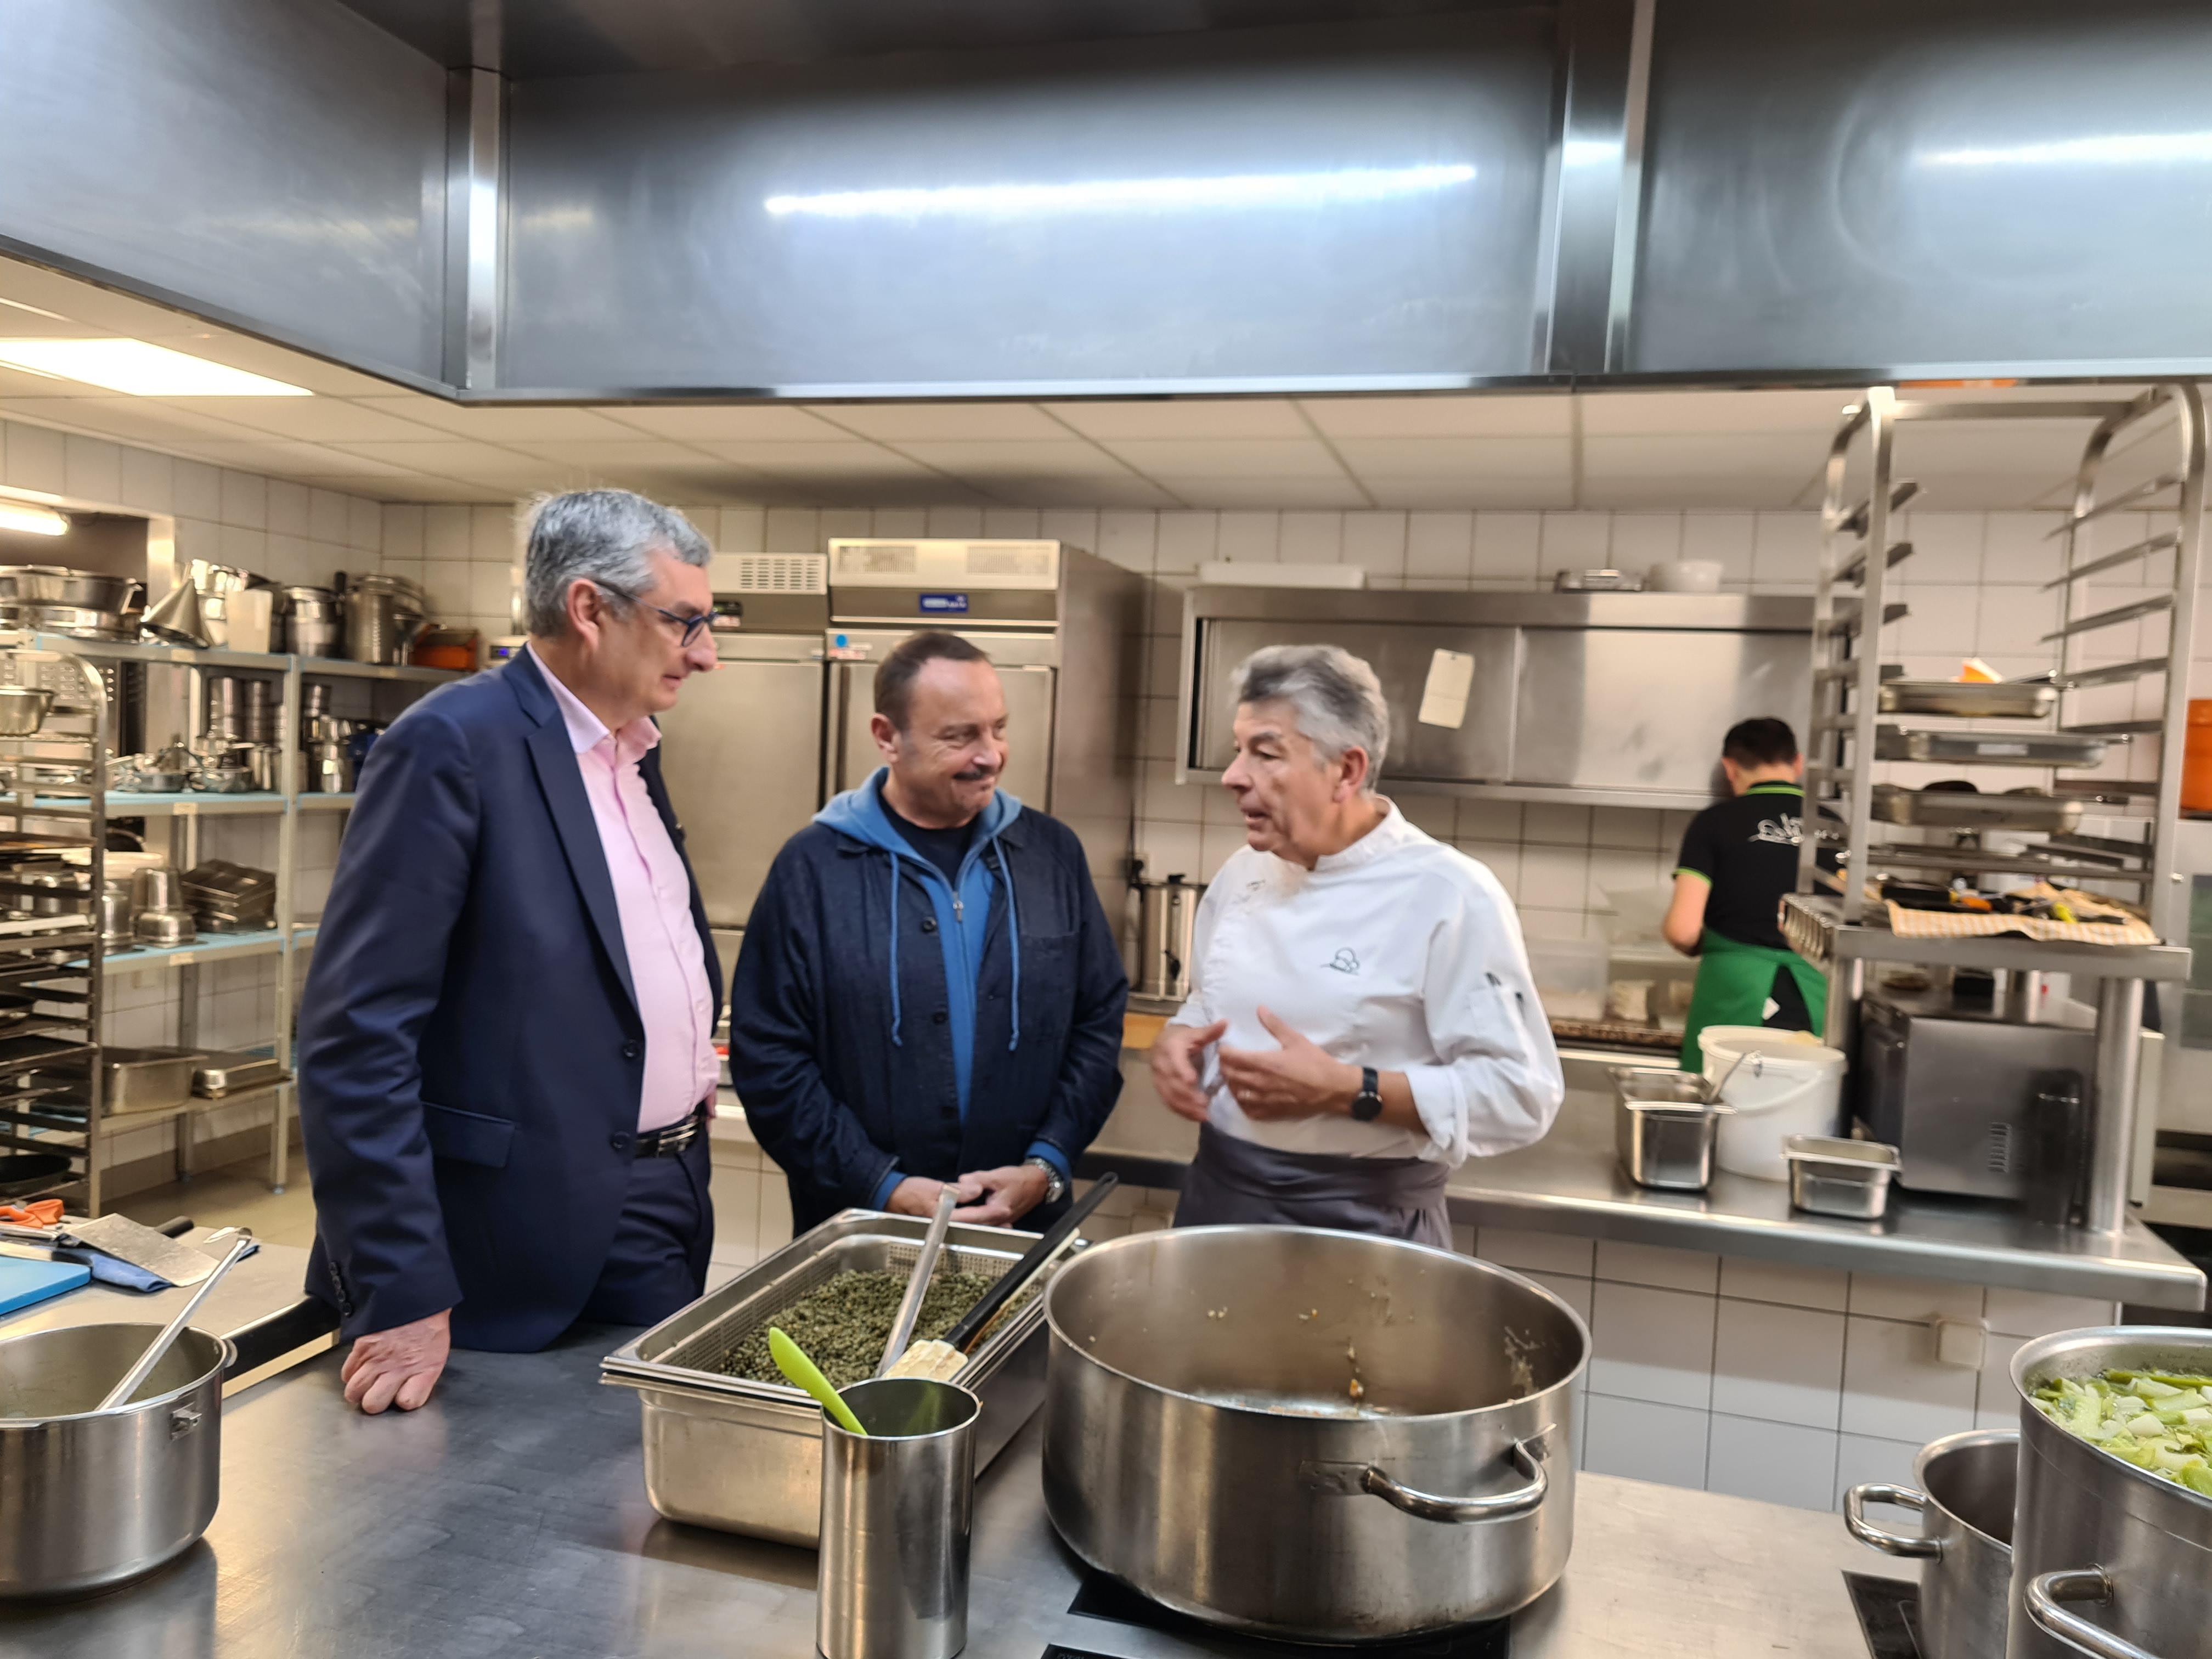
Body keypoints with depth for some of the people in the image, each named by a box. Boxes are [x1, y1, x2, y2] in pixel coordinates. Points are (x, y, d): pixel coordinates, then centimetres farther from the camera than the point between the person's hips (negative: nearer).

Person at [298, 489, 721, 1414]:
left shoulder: (632, 751, 10)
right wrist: (401, 1298, -21)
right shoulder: (455, 744, -17)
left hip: (668, 1209, 8)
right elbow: (356, 1035, -20)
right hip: (532, 1238, -8)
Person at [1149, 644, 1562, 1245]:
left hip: (1361, 1229, -5)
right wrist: (1178, 1042, -5)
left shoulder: (1450, 897, -16)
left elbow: (1521, 1093, -18)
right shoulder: (1242, 873, 4)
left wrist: (1345, 1091, -25)